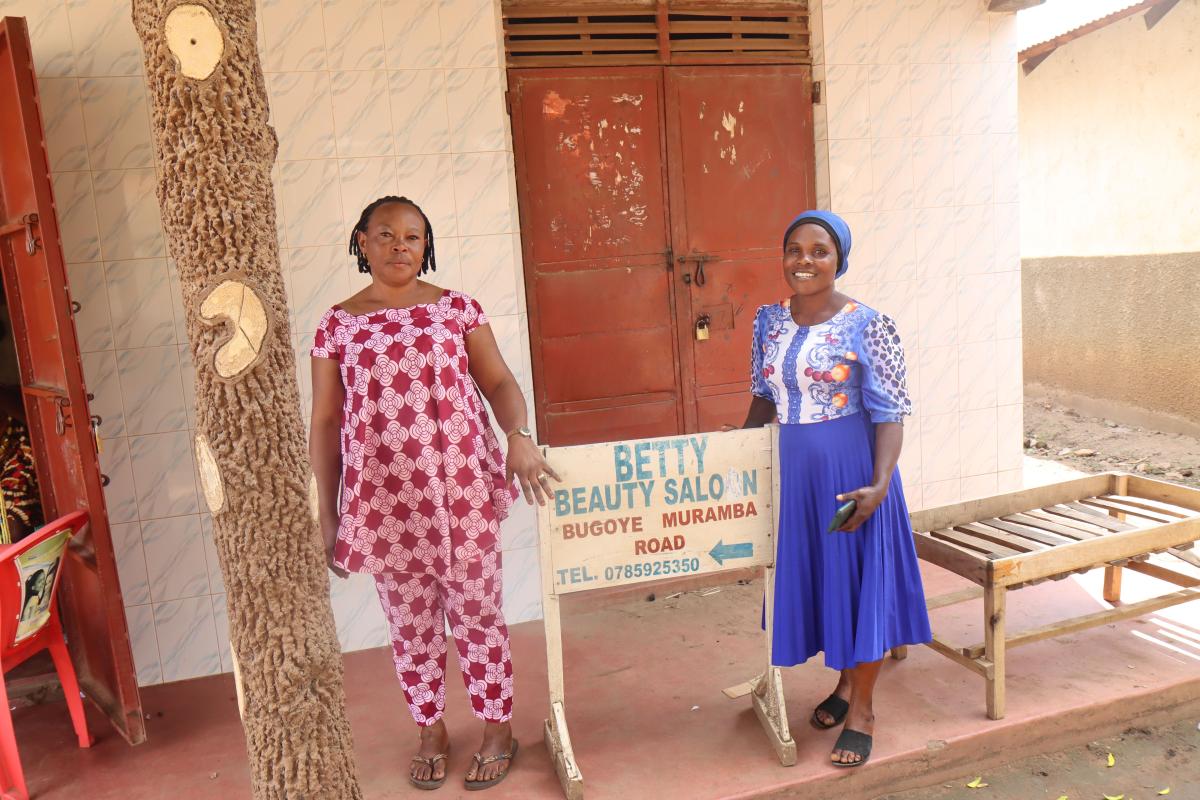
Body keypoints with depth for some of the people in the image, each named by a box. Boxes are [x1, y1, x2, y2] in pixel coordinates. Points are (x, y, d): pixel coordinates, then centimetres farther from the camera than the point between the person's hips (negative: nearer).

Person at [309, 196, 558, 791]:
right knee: (411, 625, 14)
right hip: (384, 505, 1)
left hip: (463, 495, -1)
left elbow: (499, 383, -1)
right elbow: (325, 422, 6)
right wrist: (327, 513, 5)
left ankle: (497, 729, 30)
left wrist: (519, 437, -22)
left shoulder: (457, 308, 3)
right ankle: (431, 732, 36)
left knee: (476, 614, 9)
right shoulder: (338, 324, 4)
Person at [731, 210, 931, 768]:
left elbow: (890, 413, -14)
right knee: (812, 575, 16)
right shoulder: (769, 320, 3)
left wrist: (880, 484, -25)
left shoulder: (866, 325, -13)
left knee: (857, 577, 6)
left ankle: (862, 708, 25)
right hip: (793, 469, 5)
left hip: (851, 469, -5)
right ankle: (844, 682, 39)